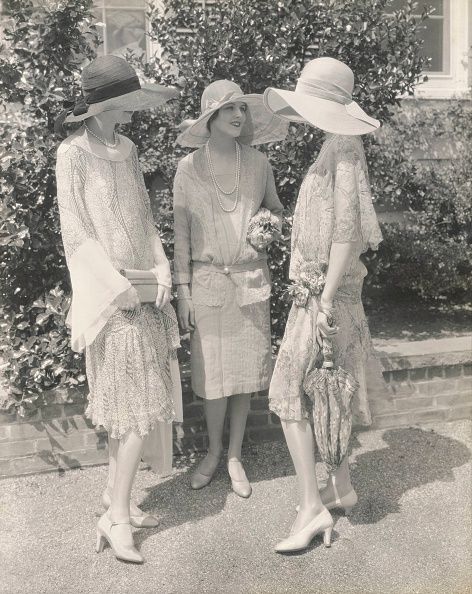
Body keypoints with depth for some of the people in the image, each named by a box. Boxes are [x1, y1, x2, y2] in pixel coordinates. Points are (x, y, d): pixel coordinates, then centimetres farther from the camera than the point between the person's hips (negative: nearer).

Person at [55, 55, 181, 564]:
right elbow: (75, 231, -12)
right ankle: (117, 516, 8)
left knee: (132, 405, 11)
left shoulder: (126, 150, 11)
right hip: (109, 294, -6)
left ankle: (116, 498, 26)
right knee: (136, 406, -4)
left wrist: (161, 268, 0)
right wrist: (118, 286, -16)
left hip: (144, 289, 7)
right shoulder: (73, 154, -8)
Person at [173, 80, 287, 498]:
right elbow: (181, 232, -1)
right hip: (208, 279, -2)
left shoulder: (258, 163, 1)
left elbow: (275, 208, 17)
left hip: (251, 278, 2)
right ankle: (214, 451, 29)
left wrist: (273, 226, -8)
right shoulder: (189, 168, -4)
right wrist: (183, 291, -3)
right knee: (214, 372, 4)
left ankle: (236, 457, 26)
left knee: (245, 369, 8)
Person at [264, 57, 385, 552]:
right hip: (317, 285, 10)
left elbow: (346, 229, -20)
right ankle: (341, 488, 30)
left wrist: (326, 301, -21)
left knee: (290, 393, -6)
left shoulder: (342, 148, -15)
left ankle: (312, 507, 2)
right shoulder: (337, 146, 13)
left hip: (326, 289, -10)